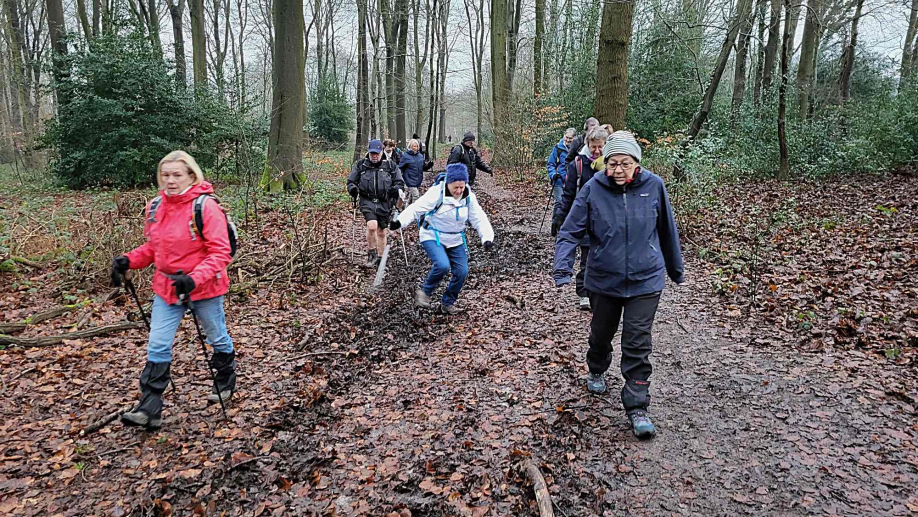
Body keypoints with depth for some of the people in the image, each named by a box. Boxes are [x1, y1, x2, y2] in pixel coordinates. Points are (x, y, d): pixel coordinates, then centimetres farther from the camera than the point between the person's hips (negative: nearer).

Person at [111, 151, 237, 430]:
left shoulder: (206, 206, -19)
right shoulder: (156, 206, 2)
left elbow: (220, 252, -21)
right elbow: (152, 247, 14)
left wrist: (194, 279, -32)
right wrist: (128, 260, -3)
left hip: (204, 287, -5)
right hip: (166, 286, 5)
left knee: (217, 338, 16)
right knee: (157, 346, 1)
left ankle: (226, 381, 42)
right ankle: (150, 408, 8)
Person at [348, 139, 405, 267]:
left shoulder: (390, 166, 3)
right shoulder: (360, 165, 3)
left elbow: (400, 182, 8)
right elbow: (351, 181, 10)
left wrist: (396, 189, -15)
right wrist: (352, 188, -13)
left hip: (384, 203, 2)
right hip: (367, 201, -2)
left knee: (381, 231, 10)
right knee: (372, 225, -24)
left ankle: (381, 258, 27)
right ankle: (372, 254, -4)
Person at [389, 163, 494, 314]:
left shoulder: (469, 197, -6)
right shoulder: (436, 193, -20)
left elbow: (479, 219, -4)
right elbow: (416, 208, -23)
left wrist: (487, 238, -18)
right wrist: (400, 221, -38)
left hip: (456, 240, 5)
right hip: (433, 237, -5)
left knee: (462, 271, -2)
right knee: (443, 265, -27)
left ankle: (447, 302, 20)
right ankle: (425, 291, 1)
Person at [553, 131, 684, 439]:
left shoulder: (653, 186, -8)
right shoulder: (593, 189, -11)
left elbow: (667, 230, 6)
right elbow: (570, 232, -9)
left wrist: (675, 268, 16)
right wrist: (562, 269, -22)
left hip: (645, 279, -1)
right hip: (604, 279, 1)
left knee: (638, 345, -3)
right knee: (601, 333, 20)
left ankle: (637, 407, 8)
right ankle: (596, 371, 50)